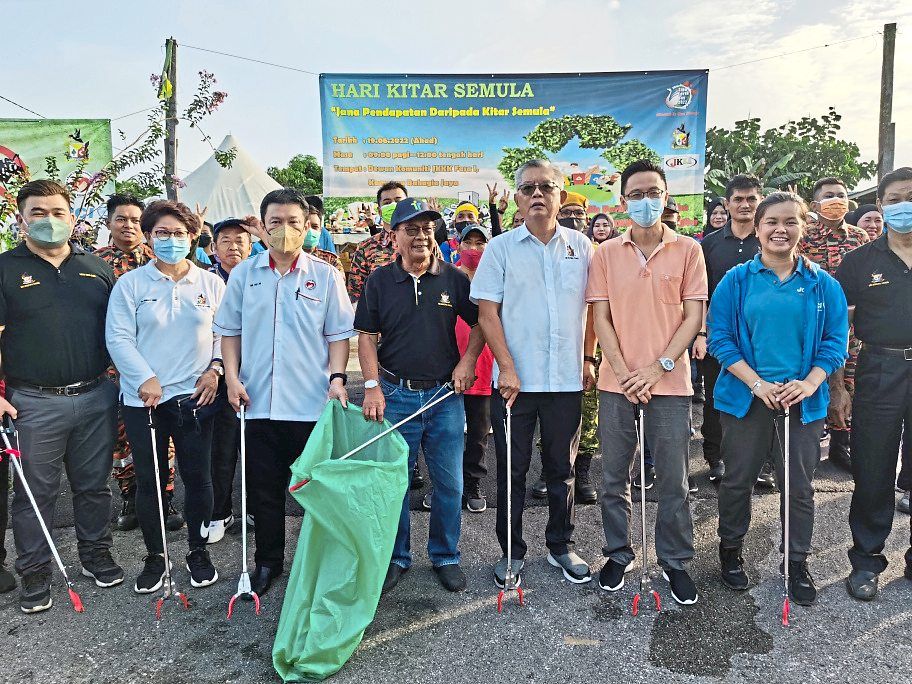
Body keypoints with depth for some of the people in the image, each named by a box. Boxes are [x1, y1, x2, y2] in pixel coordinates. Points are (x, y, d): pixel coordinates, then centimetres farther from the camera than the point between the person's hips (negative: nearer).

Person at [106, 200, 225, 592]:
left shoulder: (211, 283, 5)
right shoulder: (130, 284, 1)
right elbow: (118, 338, -5)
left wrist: (215, 368, -6)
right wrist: (145, 378, -15)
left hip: (195, 397, 1)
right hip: (143, 398, 0)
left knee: (198, 477, 8)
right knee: (149, 481, 9)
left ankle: (198, 551, 26)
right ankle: (154, 557, 26)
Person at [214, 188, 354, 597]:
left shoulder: (325, 276, 1)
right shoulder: (244, 274, 6)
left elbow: (338, 334, 3)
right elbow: (230, 331, 11)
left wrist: (337, 377, -10)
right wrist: (232, 377, 0)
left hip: (312, 402, -2)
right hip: (257, 402, 2)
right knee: (263, 487, 12)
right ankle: (268, 562, 30)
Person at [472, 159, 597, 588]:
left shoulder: (581, 247, 6)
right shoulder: (500, 247, 0)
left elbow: (591, 308, 11)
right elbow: (487, 311, -4)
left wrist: (588, 360, 6)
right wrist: (507, 368, -11)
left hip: (567, 379, 2)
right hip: (514, 379, -2)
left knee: (562, 468, 13)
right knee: (512, 470, 8)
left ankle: (561, 546, 30)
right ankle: (512, 552, 23)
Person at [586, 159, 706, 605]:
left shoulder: (687, 250, 2)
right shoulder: (606, 253, 4)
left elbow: (693, 316, -1)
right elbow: (601, 318, 1)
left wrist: (659, 367, -11)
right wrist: (624, 372, -10)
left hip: (670, 383, -1)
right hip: (617, 382, 1)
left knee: (673, 480, 7)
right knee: (614, 477, 10)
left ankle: (675, 561, 25)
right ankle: (618, 554, 28)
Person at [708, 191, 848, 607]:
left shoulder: (823, 284, 4)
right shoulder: (737, 280, -1)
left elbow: (835, 340, 2)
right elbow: (720, 338, -6)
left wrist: (810, 383, -15)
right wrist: (757, 383, -15)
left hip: (803, 400, 1)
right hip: (746, 397, -1)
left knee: (799, 485, 9)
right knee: (738, 480, 10)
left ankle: (797, 563, 27)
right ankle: (730, 549, 30)